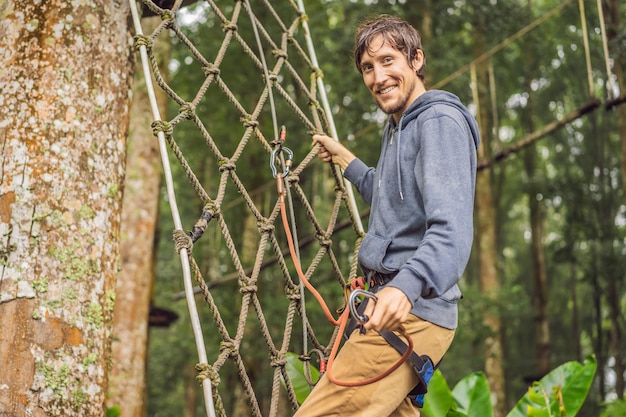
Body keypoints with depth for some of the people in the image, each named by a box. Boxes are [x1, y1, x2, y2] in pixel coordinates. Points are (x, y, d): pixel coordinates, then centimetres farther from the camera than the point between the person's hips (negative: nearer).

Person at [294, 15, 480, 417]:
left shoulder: (441, 122, -11)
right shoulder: (397, 127, 21)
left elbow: (451, 230, -26)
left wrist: (406, 286, -43)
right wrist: (347, 161, 40)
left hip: (412, 313, -11)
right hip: (392, 307, 11)